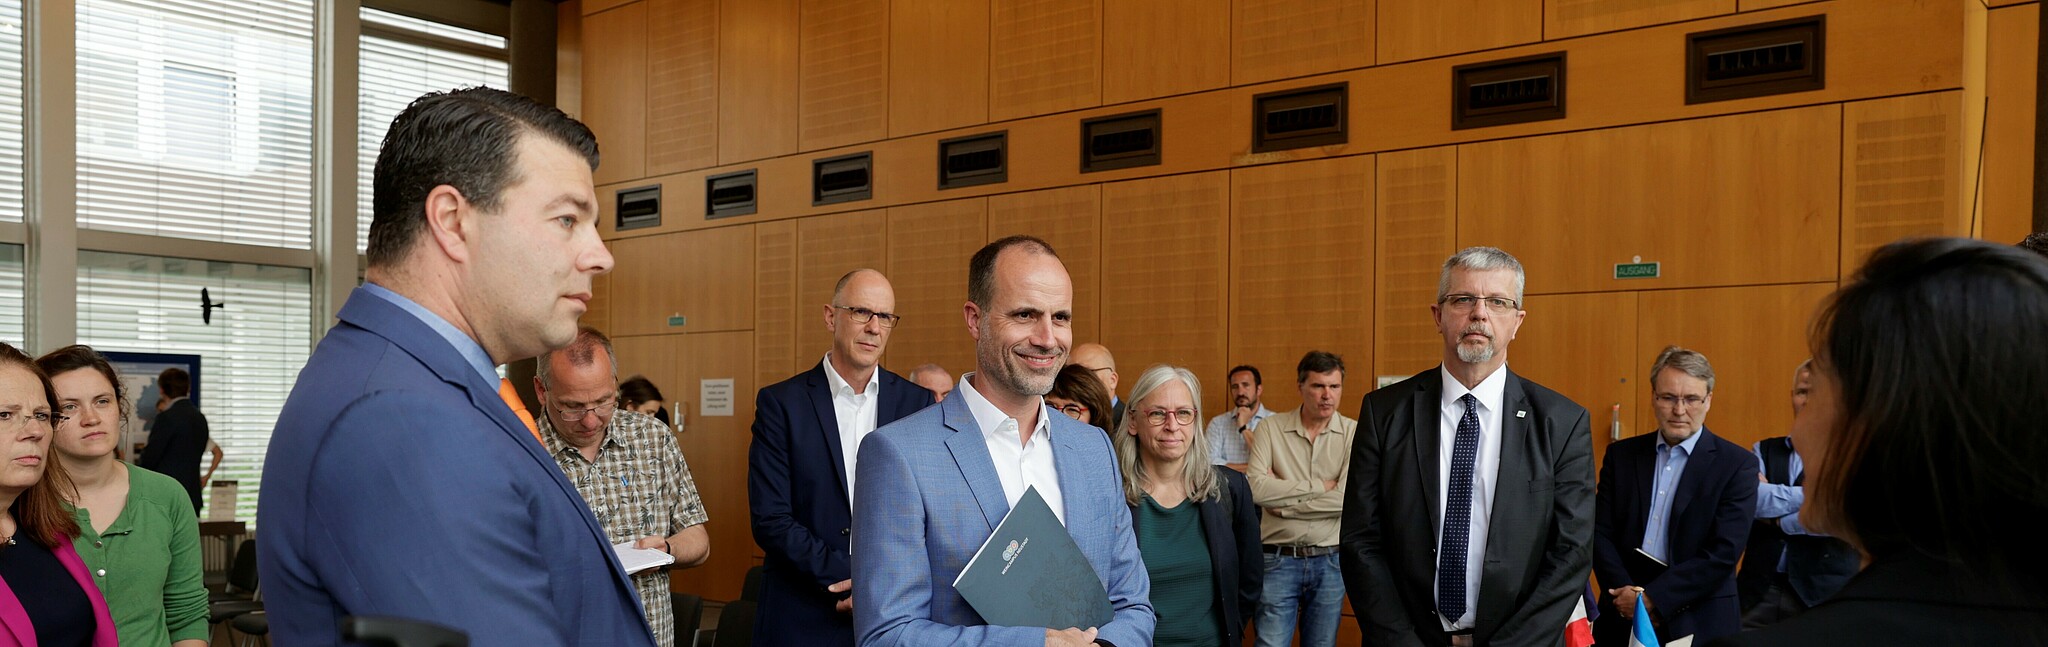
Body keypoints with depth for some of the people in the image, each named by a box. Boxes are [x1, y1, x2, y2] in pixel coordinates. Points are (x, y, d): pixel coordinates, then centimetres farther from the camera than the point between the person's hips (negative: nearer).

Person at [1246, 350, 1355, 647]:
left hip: (1330, 561, 1)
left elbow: (1348, 499, -14)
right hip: (1279, 559, -1)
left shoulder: (1354, 432, -2)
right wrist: (1320, 485, -12)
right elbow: (1255, 488, -15)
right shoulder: (1270, 428, -2)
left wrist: (1283, 505, -11)